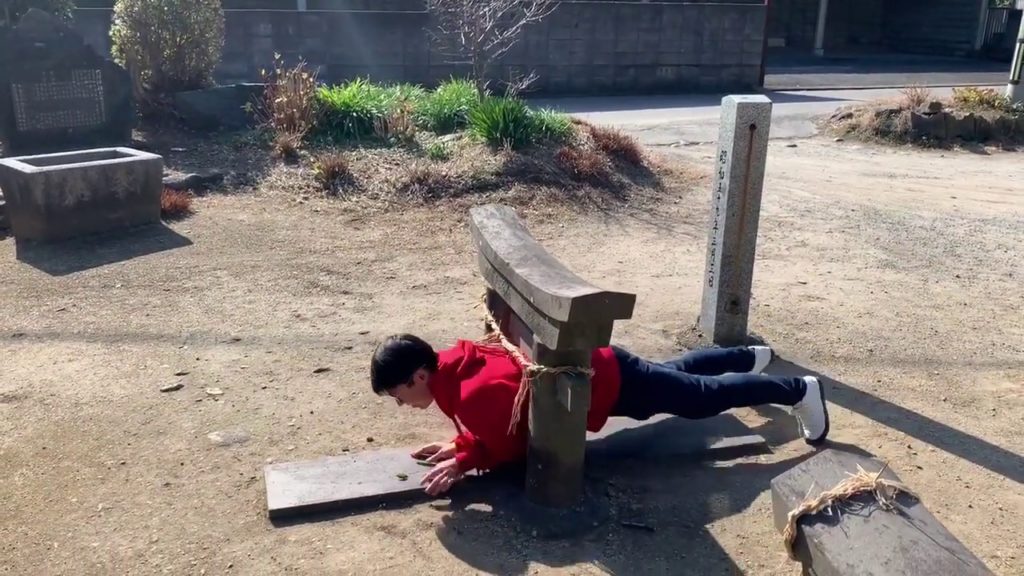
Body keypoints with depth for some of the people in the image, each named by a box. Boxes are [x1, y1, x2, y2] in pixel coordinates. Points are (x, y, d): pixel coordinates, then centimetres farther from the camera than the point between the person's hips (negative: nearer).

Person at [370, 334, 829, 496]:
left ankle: (797, 390, 27)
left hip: (613, 382, -8)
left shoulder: (473, 393, -32)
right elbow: (493, 423, 10)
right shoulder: (454, 365, -4)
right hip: (595, 363, 8)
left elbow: (517, 443, -21)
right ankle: (750, 357, 55)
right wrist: (459, 444, -5)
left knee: (705, 398, 10)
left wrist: (462, 462, -21)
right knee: (675, 371, 32)